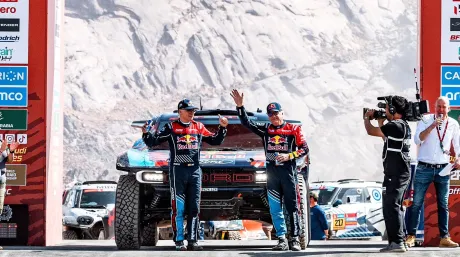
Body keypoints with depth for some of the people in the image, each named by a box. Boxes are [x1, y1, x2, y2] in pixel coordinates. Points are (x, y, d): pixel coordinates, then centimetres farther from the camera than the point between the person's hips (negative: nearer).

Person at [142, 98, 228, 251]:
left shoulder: (198, 127, 13)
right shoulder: (171, 127, 3)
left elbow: (215, 141, 21)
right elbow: (153, 142, -1)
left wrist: (222, 128, 7)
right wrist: (146, 134, -20)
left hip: (195, 171, 4)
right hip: (178, 170, -4)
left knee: (194, 208, 4)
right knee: (178, 208, -5)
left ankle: (192, 241, 7)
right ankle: (179, 242, -2)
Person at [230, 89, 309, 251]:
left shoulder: (293, 129, 3)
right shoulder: (266, 130, 13)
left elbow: (304, 149, 2)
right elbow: (247, 123, 10)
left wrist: (289, 156, -12)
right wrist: (239, 106, 0)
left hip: (288, 172, -4)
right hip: (272, 172, 4)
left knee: (292, 207, -3)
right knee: (275, 209, 1)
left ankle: (295, 240, -4)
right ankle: (282, 240, 3)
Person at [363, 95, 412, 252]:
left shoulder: (395, 126, -16)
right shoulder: (403, 126, 15)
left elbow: (371, 131, -14)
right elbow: (386, 138, 31)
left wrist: (367, 118, 4)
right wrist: (381, 122, 25)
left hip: (395, 173, -10)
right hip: (402, 172, 10)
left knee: (390, 206, -10)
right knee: (396, 207, 16)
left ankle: (396, 242, -14)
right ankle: (400, 241, 19)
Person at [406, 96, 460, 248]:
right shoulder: (425, 120, -1)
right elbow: (418, 139, -12)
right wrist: (433, 126, -22)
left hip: (443, 169, 3)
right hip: (424, 167, -3)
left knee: (443, 205, 6)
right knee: (417, 203, -3)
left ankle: (444, 238, 9)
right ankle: (411, 236, -1)